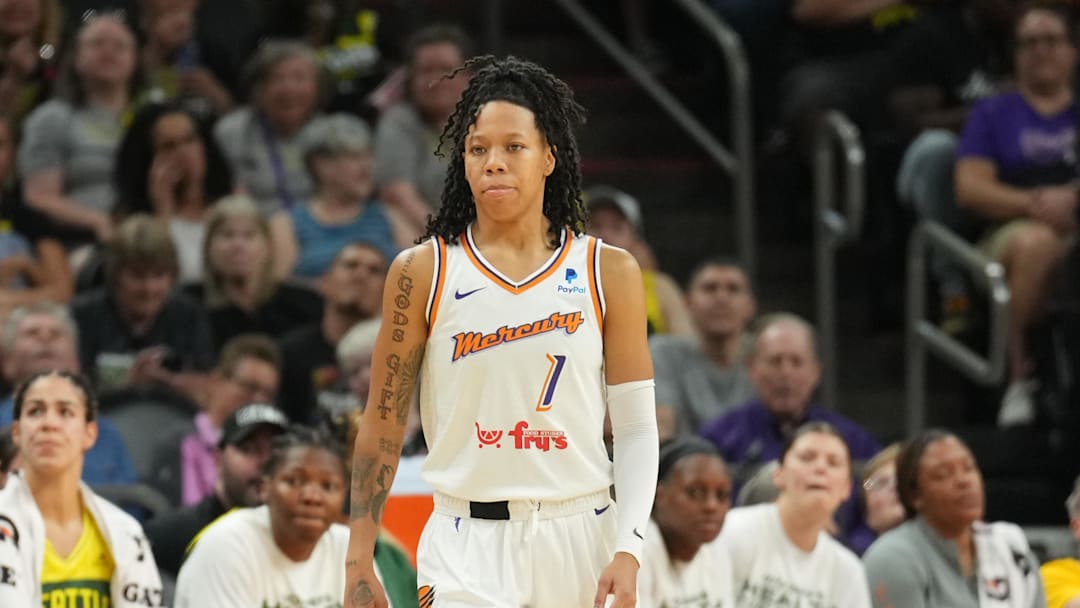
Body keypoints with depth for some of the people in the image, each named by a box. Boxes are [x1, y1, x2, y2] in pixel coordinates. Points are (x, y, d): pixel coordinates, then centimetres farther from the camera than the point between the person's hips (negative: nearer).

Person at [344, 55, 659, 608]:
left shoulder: (609, 274, 4)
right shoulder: (422, 273, 2)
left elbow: (636, 428, 3)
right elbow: (383, 424, 5)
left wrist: (627, 550, -9)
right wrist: (359, 563, 0)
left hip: (580, 540, 2)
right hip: (467, 544, -2)